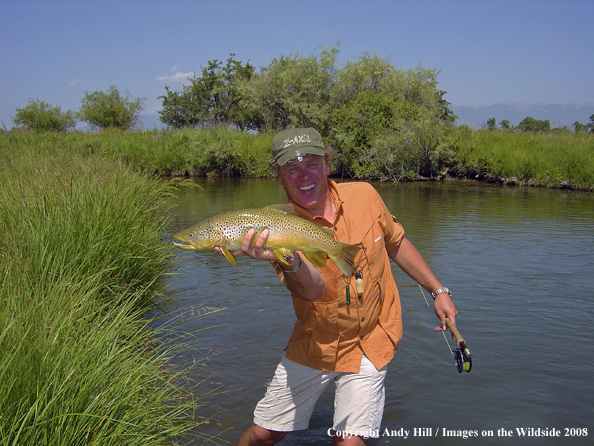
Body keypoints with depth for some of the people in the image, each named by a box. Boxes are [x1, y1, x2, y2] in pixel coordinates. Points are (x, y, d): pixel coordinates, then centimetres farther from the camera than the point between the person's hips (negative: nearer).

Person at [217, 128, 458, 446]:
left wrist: (439, 291, 8)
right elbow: (314, 289, -36)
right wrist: (288, 261, -58)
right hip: (315, 344, 0)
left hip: (370, 342, 1)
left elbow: (396, 243, 8)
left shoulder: (364, 196, -10)